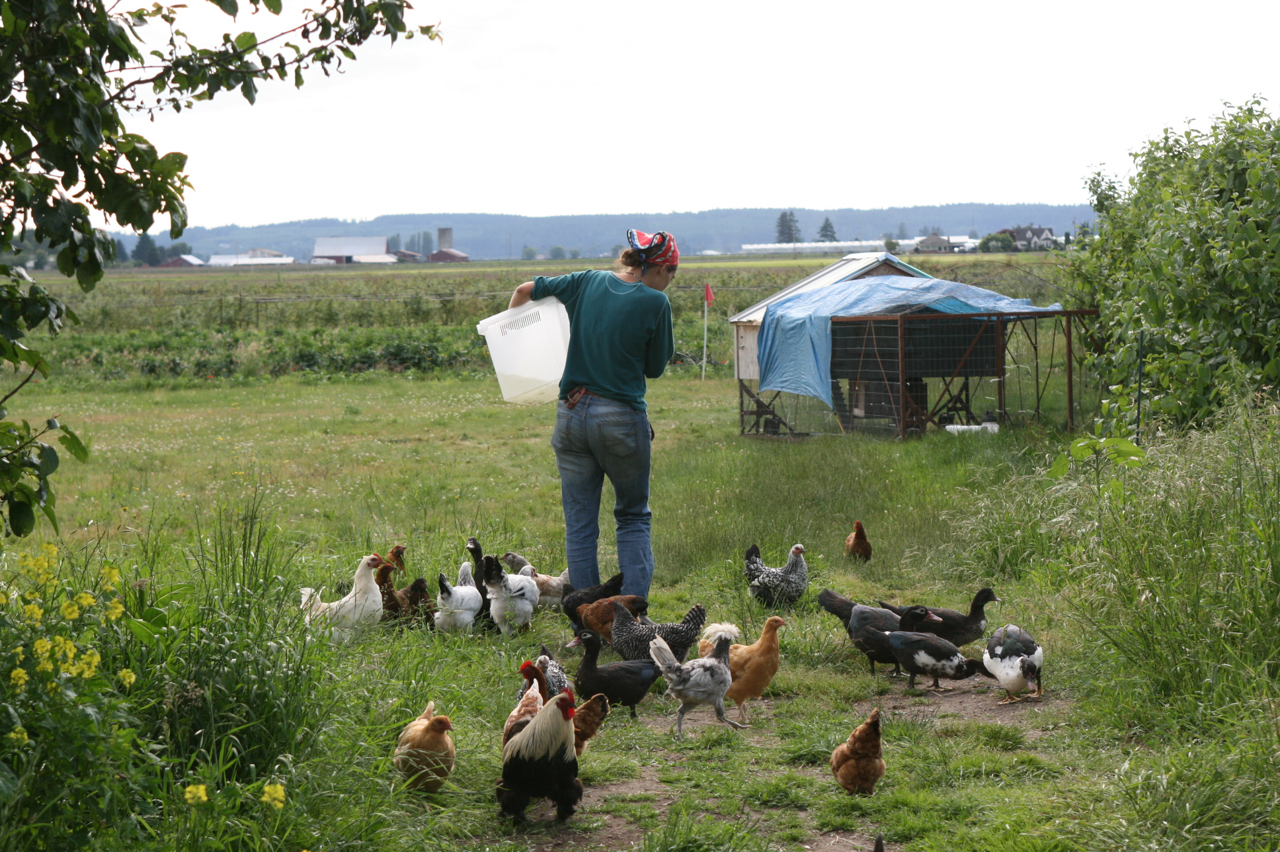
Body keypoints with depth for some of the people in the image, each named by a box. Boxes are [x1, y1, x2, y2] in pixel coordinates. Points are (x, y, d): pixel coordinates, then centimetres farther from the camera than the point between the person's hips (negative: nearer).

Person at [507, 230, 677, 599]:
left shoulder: (587, 281, 4)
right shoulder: (654, 302, -9)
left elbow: (524, 290, 14)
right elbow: (654, 368, 0)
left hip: (571, 414, 4)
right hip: (622, 417, -3)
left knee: (579, 524, 10)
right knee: (633, 517, 13)